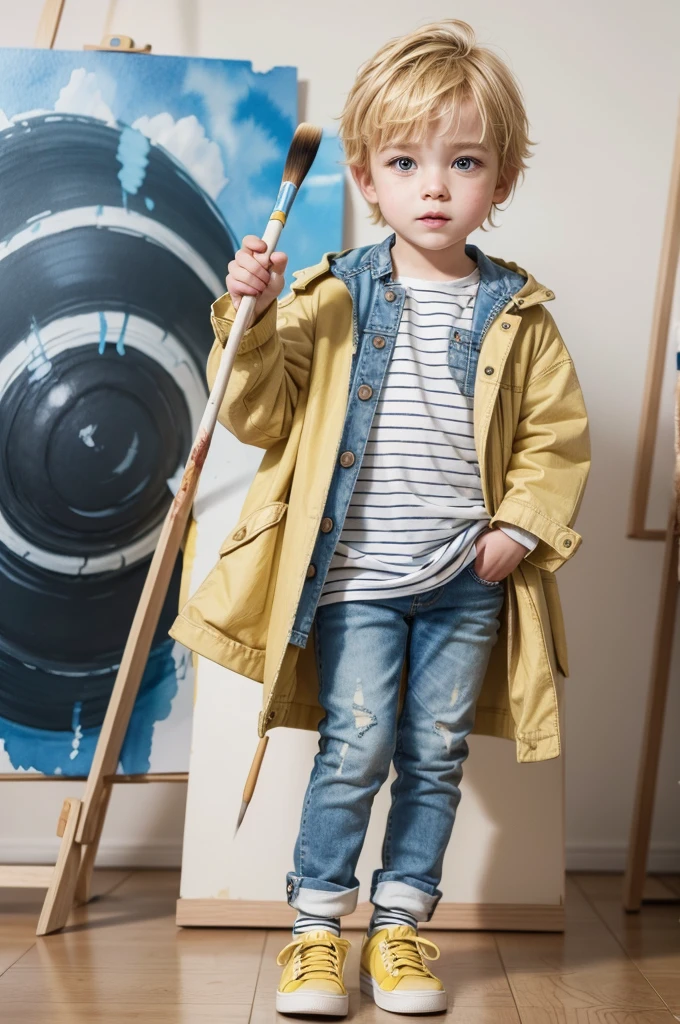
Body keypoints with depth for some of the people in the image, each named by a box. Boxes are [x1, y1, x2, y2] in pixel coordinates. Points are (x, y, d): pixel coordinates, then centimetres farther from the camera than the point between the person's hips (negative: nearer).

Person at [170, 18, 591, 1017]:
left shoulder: (518, 315, 3)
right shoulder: (334, 299, -2)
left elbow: (558, 434, 7)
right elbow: (261, 415, -2)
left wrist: (521, 528, -6)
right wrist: (254, 319, -16)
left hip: (468, 580, 2)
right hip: (355, 571, -2)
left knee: (435, 757, 10)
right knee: (355, 749, -2)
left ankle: (401, 923, 27)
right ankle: (317, 926, 17)